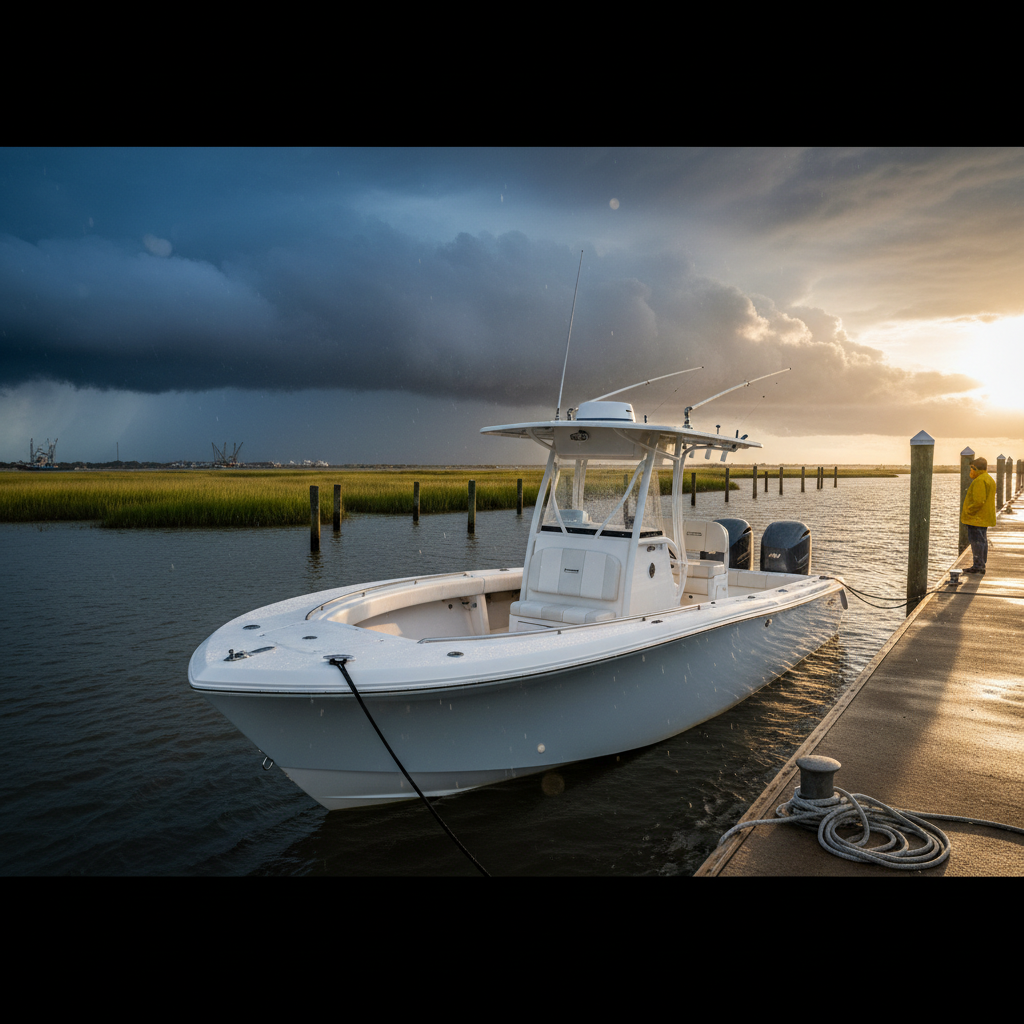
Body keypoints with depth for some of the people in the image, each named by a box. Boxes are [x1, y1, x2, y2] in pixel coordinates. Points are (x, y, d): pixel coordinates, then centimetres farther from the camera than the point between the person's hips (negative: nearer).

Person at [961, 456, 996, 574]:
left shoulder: (980, 481, -19)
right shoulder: (989, 479, 16)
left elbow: (978, 501, -26)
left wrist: (967, 512, -16)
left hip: (976, 517, -11)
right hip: (984, 518, 11)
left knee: (976, 541, -7)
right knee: (982, 540, 14)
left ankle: (978, 567, -5)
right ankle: (980, 566, 21)